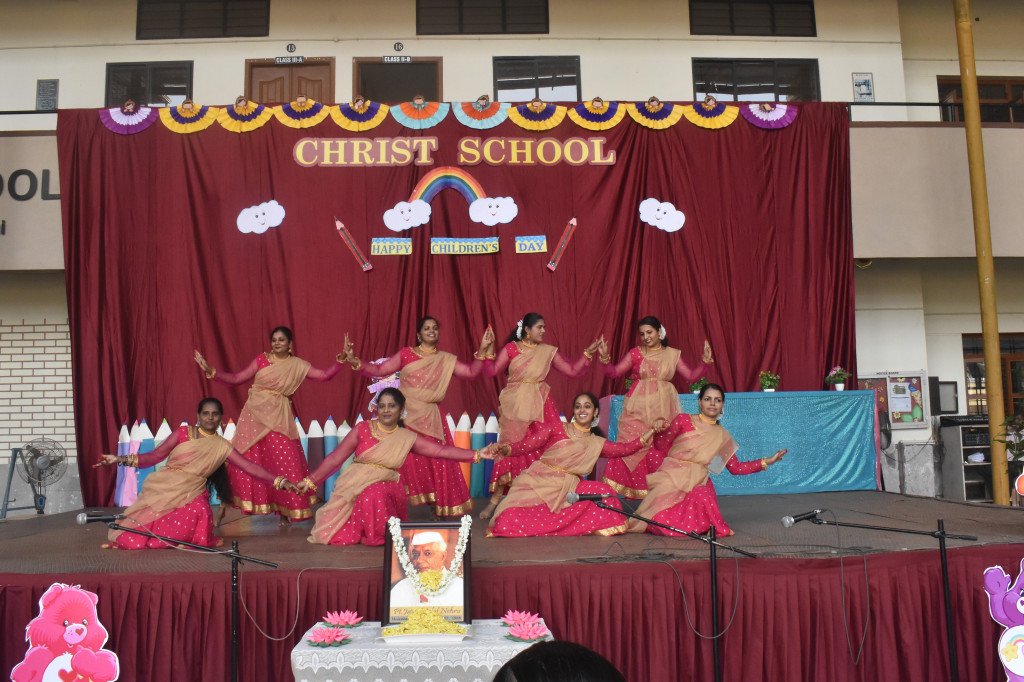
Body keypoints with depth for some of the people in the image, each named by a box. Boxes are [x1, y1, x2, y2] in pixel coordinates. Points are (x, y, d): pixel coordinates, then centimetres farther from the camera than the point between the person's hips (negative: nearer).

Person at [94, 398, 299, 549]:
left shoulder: (222, 447, 8)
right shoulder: (183, 433, 5)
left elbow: (249, 467, 1)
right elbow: (155, 456, 2)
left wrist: (280, 481, -10)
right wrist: (119, 459, -11)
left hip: (192, 492, 1)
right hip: (163, 488, -1)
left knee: (199, 512, -33)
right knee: (133, 539, -16)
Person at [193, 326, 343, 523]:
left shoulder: (298, 365, 4)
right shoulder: (261, 360, 4)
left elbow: (324, 375, -3)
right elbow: (236, 379, 4)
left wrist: (340, 361, -15)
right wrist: (210, 371, -4)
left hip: (278, 418, 0)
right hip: (254, 415, 1)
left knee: (283, 463, -2)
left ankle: (283, 511, 10)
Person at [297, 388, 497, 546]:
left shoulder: (408, 438, 6)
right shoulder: (362, 429, 3)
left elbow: (442, 450, 1)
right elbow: (335, 457, 5)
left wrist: (477, 454, -8)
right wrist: (311, 481, 0)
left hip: (385, 486, 0)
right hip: (354, 488, 0)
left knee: (375, 496, -34)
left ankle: (386, 534, -7)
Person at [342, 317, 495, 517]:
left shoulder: (446, 360, 10)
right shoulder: (405, 354, 5)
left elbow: (471, 372, 2)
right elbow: (379, 370, 0)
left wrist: (483, 351, -8)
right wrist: (354, 361, -12)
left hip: (430, 419, 2)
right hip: (406, 416, -1)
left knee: (437, 462, -2)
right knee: (405, 461, -5)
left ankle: (438, 507, 11)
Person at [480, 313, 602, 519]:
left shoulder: (549, 351, 9)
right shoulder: (511, 348, 4)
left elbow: (572, 371, 8)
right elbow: (492, 371, -3)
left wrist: (588, 354, 0)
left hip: (540, 406, 2)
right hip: (515, 406, -2)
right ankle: (494, 500, 10)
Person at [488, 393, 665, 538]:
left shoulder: (597, 444, 14)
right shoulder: (556, 429, 3)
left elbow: (625, 448, 8)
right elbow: (526, 445, -5)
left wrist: (652, 431, 2)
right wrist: (506, 449, -24)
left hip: (567, 489, 3)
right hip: (538, 481, -3)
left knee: (603, 491, -25)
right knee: (508, 523, -25)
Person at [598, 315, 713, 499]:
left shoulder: (672, 354, 11)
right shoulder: (635, 354, 6)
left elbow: (692, 376, 11)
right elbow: (613, 372, 3)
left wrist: (705, 361, -1)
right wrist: (605, 358, -13)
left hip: (663, 408, 1)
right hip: (639, 407, -1)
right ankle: (635, 489, -2)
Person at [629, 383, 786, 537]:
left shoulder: (722, 436, 13)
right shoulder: (683, 420, 2)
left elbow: (735, 467, 14)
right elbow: (660, 446, 3)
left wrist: (766, 462, 10)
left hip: (698, 483, 3)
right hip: (671, 477, -3)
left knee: (702, 500, -33)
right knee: (661, 521, -26)